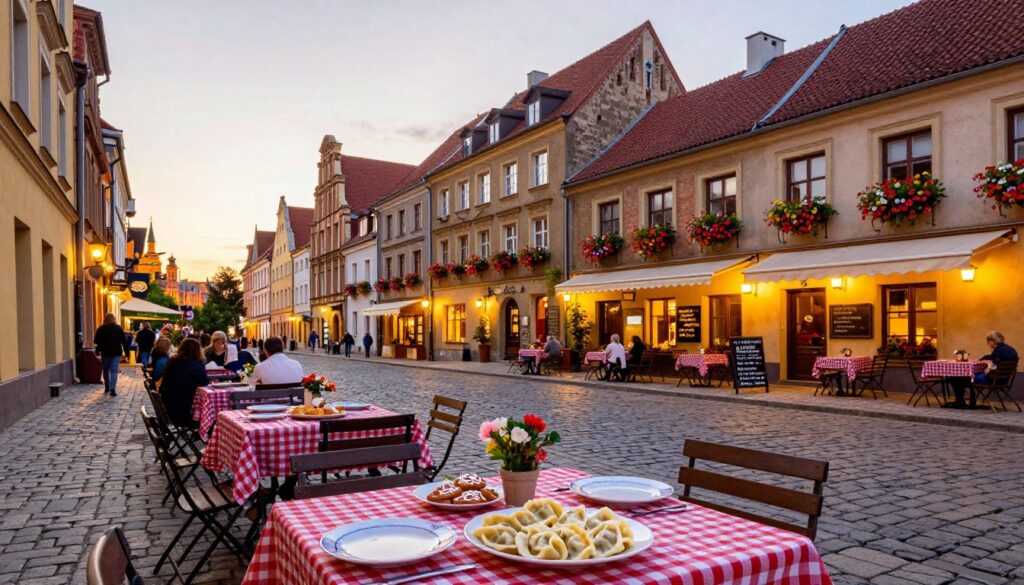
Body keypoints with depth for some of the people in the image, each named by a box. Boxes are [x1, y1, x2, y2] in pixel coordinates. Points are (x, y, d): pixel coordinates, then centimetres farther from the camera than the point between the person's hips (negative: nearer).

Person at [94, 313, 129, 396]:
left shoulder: (101, 329, -1)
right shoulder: (119, 328, 0)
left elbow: (96, 341, 0)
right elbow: (124, 341, -1)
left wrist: (97, 351, 13)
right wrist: (126, 352, 2)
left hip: (105, 353, 1)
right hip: (116, 352, -1)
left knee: (106, 370, 16)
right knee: (114, 370, -3)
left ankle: (107, 388, 24)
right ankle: (113, 389, -16)